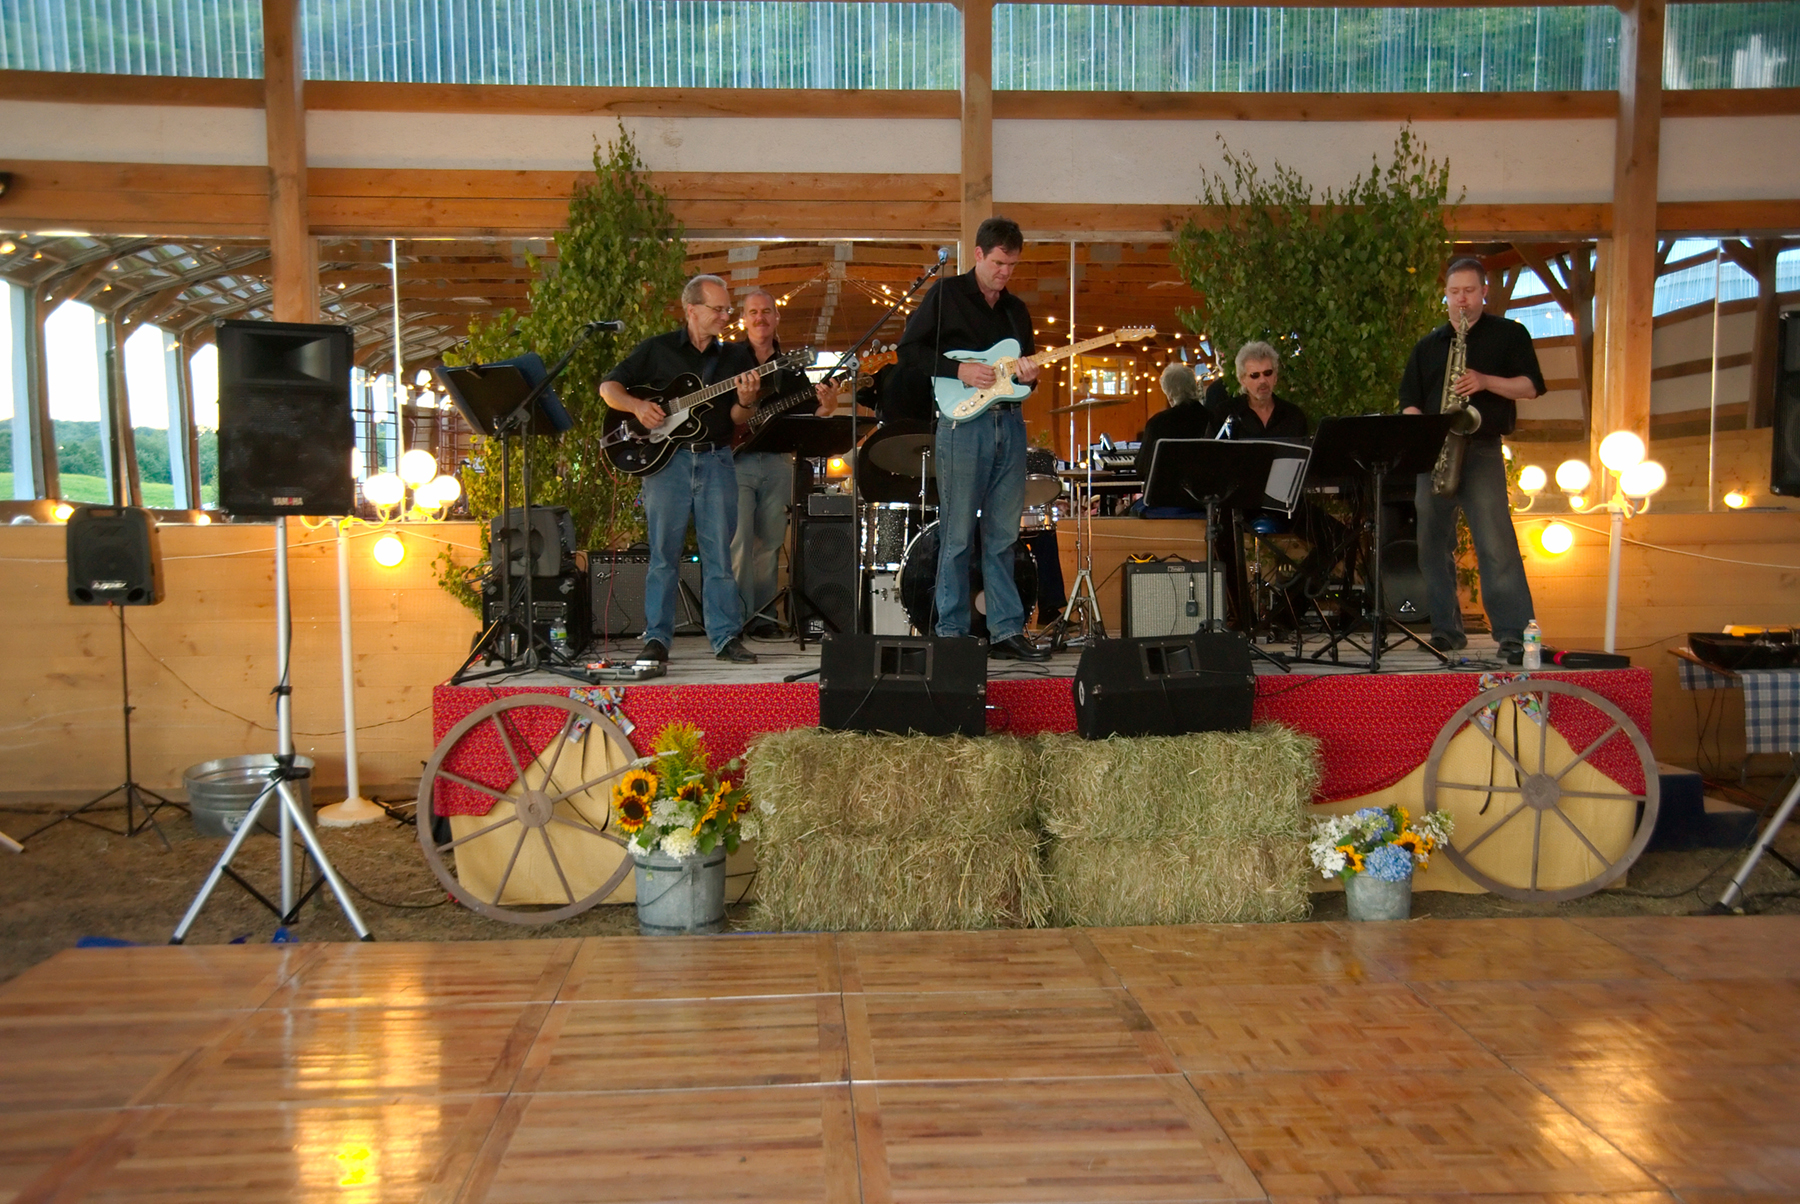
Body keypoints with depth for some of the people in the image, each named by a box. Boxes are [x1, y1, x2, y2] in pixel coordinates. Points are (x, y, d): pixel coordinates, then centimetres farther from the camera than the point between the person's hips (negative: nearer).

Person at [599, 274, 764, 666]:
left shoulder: (734, 356, 12)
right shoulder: (657, 348, 6)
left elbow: (737, 419, 8)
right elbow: (608, 387, 6)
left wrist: (746, 402, -14)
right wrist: (636, 406, -12)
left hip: (716, 461, 2)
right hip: (666, 458, -2)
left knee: (719, 552, 2)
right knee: (663, 552, 0)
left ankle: (726, 637, 7)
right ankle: (656, 639, 6)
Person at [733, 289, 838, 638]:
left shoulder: (791, 367, 16)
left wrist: (825, 407, -9)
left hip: (778, 462, 4)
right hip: (736, 459, -3)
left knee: (769, 543, 5)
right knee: (739, 540, -11)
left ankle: (760, 615, 12)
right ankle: (739, 617, -7)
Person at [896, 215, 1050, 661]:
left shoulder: (1016, 309, 19)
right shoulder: (946, 294, 3)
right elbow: (909, 350, -2)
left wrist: (1028, 374, 1)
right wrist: (958, 370, -13)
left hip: (1010, 424, 5)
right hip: (963, 423, -5)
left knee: (1003, 535, 6)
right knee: (957, 536, -2)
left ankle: (1007, 630, 10)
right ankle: (951, 633, 5)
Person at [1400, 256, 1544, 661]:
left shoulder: (1508, 334, 9)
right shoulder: (1428, 345, 18)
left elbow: (1530, 386, 1)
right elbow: (1408, 400, 13)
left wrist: (1485, 381, -14)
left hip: (1482, 450, -4)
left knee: (1496, 544, -14)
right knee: (1433, 544, 5)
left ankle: (1513, 633, -13)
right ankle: (1446, 630, 14)